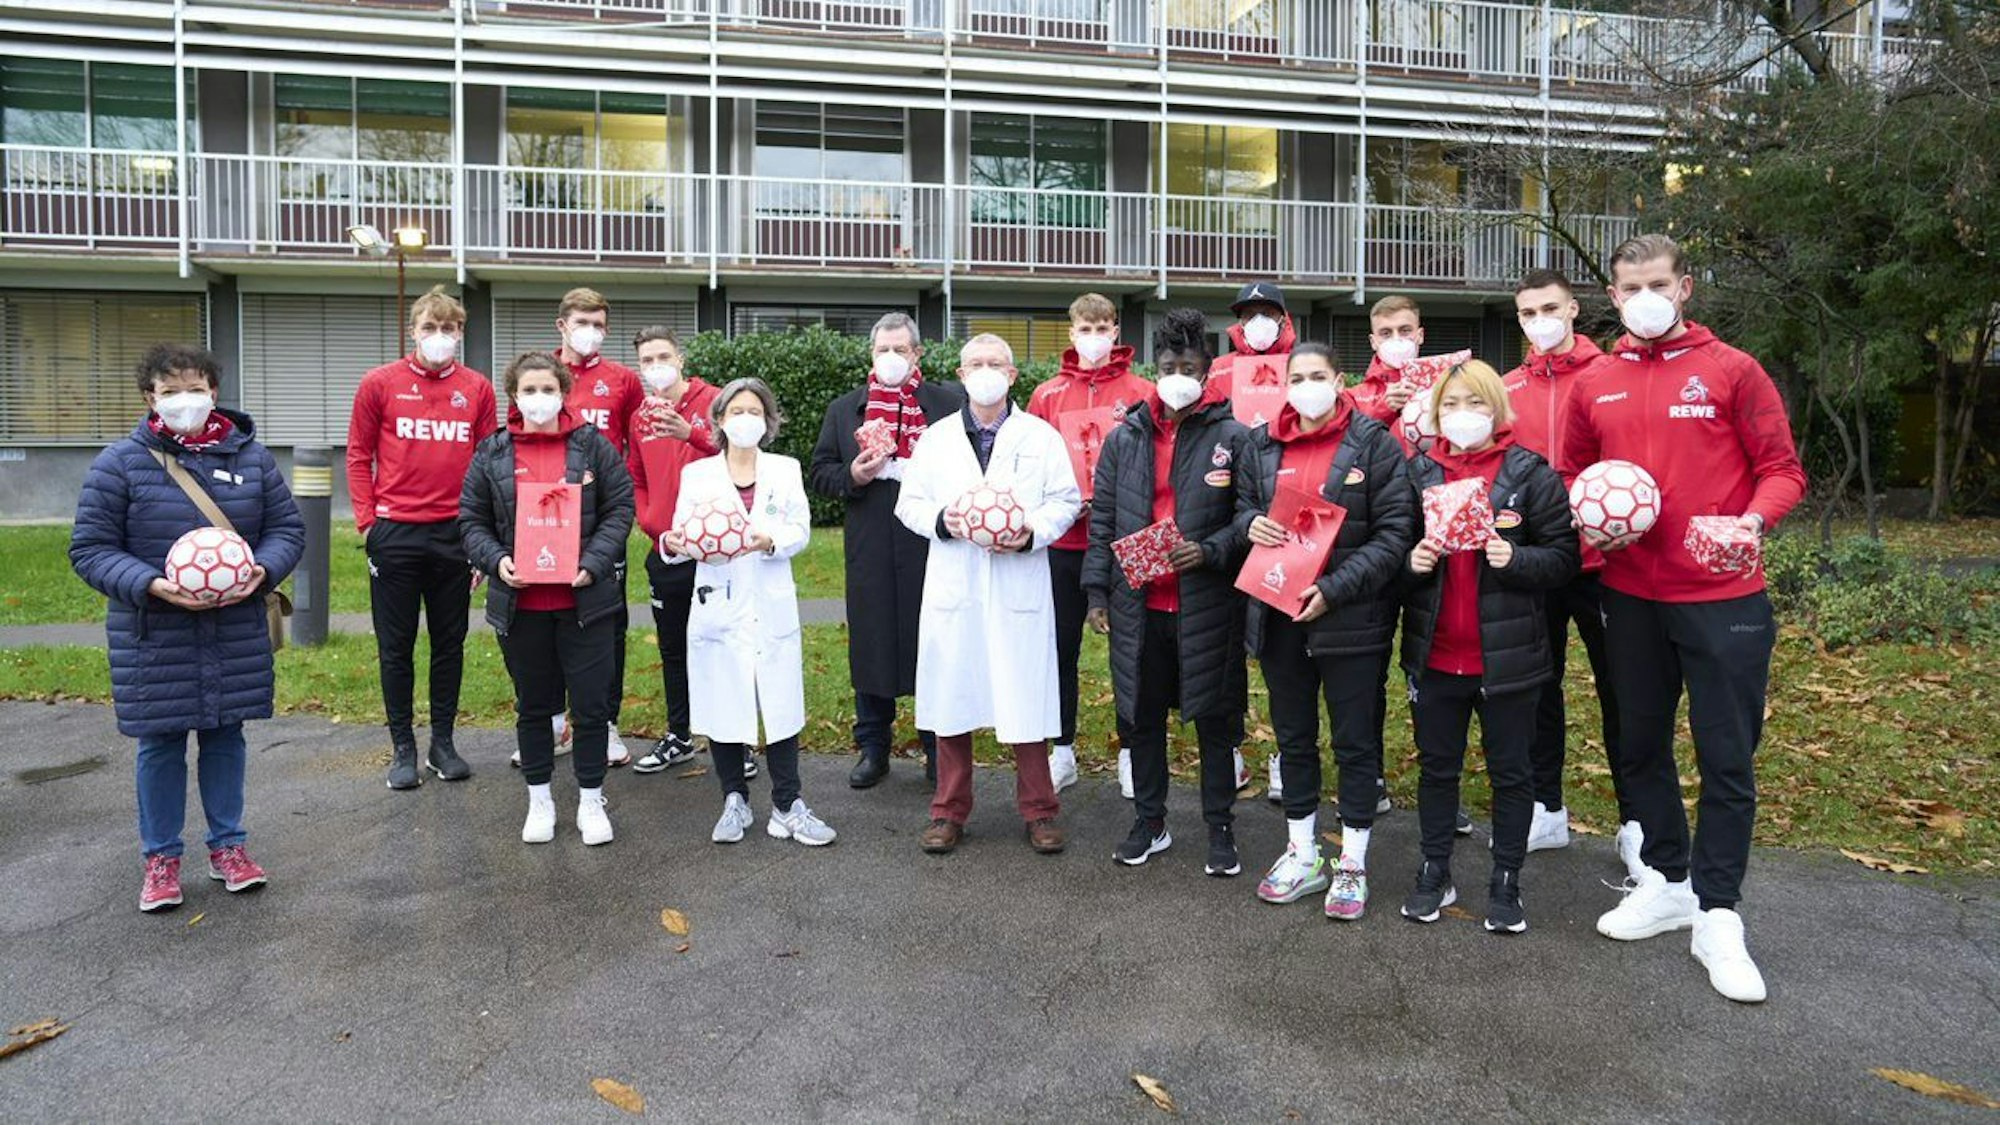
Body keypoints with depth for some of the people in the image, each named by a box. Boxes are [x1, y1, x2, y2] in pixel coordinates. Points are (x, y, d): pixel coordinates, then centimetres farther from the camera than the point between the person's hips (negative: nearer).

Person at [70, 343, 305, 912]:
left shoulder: (250, 456, 2)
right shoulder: (120, 461, -6)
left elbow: (287, 528, 6)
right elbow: (90, 548, -4)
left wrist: (261, 570, -14)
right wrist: (150, 585, -20)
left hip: (236, 635, 2)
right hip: (152, 636, -2)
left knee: (226, 737, 13)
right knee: (160, 746, 9)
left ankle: (228, 845, 28)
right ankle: (161, 858, 25)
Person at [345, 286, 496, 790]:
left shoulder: (478, 389, 4)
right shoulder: (380, 383, 1)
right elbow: (359, 455, 4)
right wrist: (366, 520, -4)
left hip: (455, 535, 1)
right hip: (395, 534, -1)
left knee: (450, 643, 10)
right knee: (396, 647, 7)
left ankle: (443, 742, 22)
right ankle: (403, 747, 19)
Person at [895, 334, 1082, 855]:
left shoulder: (1041, 436, 7)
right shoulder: (935, 438, 11)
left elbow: (1066, 500, 5)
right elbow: (909, 503, 11)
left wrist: (1032, 532, -13)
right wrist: (941, 520, -9)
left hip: (1020, 587, -1)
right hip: (952, 587, 2)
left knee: (1026, 698, 1)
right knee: (952, 698, 6)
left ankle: (1038, 811, 17)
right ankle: (950, 811, 20)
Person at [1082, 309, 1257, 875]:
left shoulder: (1233, 437, -1)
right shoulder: (1125, 438, 8)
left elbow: (1250, 515, -2)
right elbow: (1102, 520, 9)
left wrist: (1210, 552, -18)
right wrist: (1096, 591, 6)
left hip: (1208, 605, -3)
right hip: (1138, 605, 3)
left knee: (1214, 719, 7)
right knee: (1141, 715, 12)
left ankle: (1220, 828, 22)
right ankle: (1150, 822, 28)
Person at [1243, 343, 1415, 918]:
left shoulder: (1373, 443, -6)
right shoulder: (1263, 444, 7)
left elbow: (1395, 532, -10)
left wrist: (1334, 589, -19)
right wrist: (1251, 526, -7)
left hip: (1350, 617, -4)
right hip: (1279, 614, 4)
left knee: (1355, 743, 6)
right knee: (1293, 739, 15)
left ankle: (1352, 866, 21)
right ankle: (1302, 855, 31)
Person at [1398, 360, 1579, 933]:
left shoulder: (1531, 473, -5)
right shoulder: (1419, 471, 4)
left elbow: (1564, 556, -7)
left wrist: (1515, 558, -25)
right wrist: (1412, 561, -12)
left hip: (1506, 656, -2)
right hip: (1434, 653, 3)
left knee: (1511, 771, 11)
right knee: (1436, 766, 14)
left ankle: (1505, 882, 26)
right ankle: (1434, 873, 30)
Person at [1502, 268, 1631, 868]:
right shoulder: (1507, 389, 6)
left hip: (1598, 557, -3)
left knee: (1617, 687, 5)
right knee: (1540, 684, 13)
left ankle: (1635, 820, 18)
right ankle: (1547, 809, 27)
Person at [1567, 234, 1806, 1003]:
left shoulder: (1732, 371, -3)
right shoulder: (1593, 386, 6)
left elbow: (1782, 469, -3)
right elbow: (1573, 476, 15)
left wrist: (1754, 518, -22)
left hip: (1723, 599, -3)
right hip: (1631, 597, 4)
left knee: (1727, 757, 3)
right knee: (1641, 746, 14)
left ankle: (1717, 916, 16)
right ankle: (1666, 883, 33)